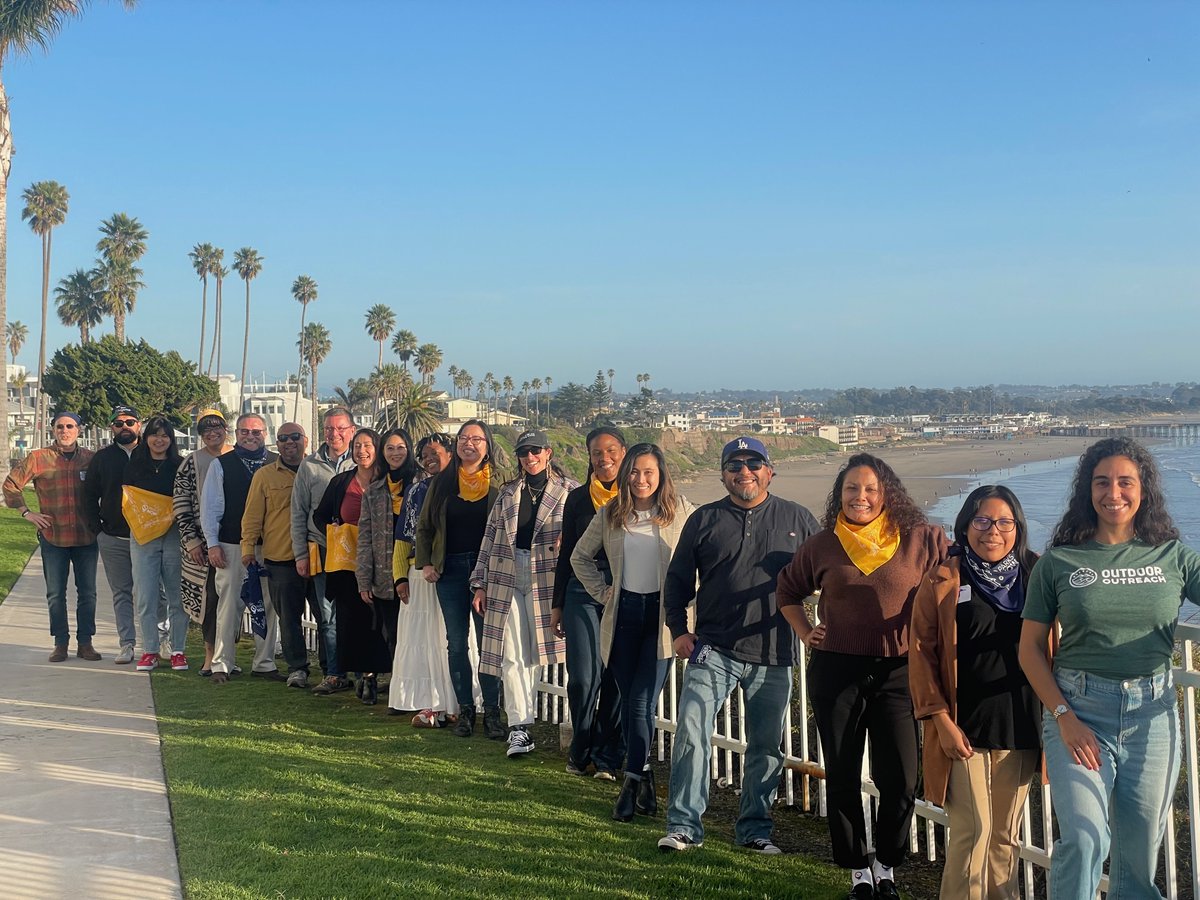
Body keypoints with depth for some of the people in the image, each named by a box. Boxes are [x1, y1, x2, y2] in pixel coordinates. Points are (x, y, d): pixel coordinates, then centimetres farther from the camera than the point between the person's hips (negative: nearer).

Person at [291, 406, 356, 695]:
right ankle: (335, 674, 9)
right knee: (328, 617, 3)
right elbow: (298, 513, 10)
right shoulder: (309, 466, 8)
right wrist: (300, 554, 5)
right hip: (321, 551, 2)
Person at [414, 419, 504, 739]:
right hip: (450, 569, 3)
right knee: (457, 642, 6)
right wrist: (425, 563, 3)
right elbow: (424, 526, 13)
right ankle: (465, 709, 15)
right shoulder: (442, 482, 8)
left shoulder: (498, 482, 0)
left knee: (487, 640, -2)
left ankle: (492, 710, 5)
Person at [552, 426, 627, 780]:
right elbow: (566, 553, 13)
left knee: (616, 678, 2)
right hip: (582, 593, 1)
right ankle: (580, 751, 15)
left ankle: (607, 757, 14)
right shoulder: (578, 498, 9)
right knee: (583, 677, -4)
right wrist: (557, 604, 12)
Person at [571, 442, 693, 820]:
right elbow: (580, 556, 19)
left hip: (662, 615, -3)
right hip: (623, 613, 3)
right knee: (628, 703, 8)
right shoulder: (610, 514, 7)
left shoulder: (680, 510, -2)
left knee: (641, 703, -9)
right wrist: (601, 591, 10)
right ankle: (644, 777, 21)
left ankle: (631, 784, 2)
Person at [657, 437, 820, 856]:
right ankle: (683, 826, -3)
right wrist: (678, 629, 2)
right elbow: (677, 578, 12)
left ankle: (755, 829, 23)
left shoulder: (796, 519, 6)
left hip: (774, 655, 1)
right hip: (713, 649, -1)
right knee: (691, 732, -11)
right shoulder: (705, 519, 7)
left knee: (766, 747, 9)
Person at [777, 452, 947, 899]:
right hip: (836, 671, 2)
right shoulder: (822, 546, 4)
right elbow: (788, 590, 20)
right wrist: (806, 633, 8)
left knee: (899, 781, -1)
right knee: (842, 778, 7)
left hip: (897, 672, -1)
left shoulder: (920, 540, -3)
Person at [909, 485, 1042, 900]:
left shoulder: (1036, 577, 6)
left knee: (1006, 834, 12)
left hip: (1020, 727, 3)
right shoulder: (942, 581, -3)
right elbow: (921, 652, -4)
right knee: (972, 831, -5)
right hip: (964, 726, -3)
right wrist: (942, 721, -11)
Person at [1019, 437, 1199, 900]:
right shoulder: (1058, 562, 2)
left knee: (1140, 852, 9)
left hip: (1152, 710, 2)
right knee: (1084, 838, -18)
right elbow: (1030, 648, 2)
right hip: (1078, 708, -2)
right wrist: (1064, 717, -8)